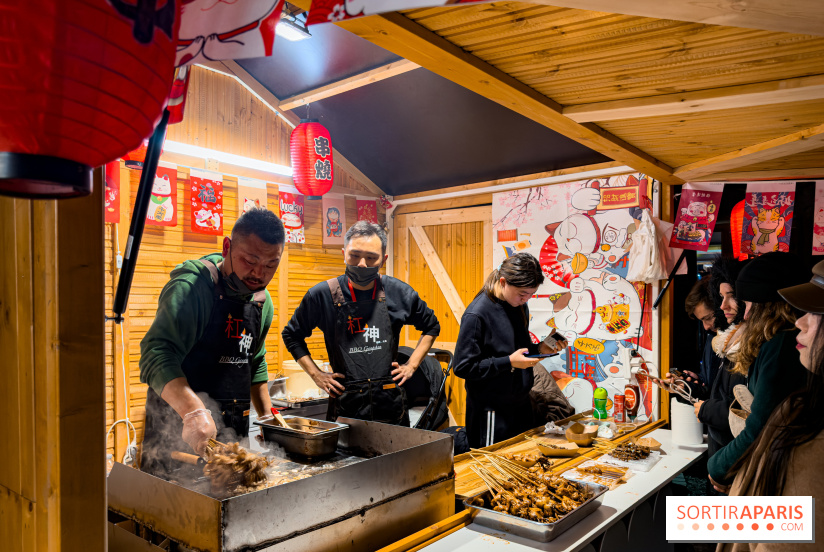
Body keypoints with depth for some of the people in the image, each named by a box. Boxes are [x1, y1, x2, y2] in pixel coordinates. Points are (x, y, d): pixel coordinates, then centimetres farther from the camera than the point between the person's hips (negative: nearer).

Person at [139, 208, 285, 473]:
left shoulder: (263, 301, 6)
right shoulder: (191, 287, -19)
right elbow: (157, 355, -31)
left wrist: (266, 414, 15)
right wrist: (193, 411, -45)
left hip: (233, 431, 7)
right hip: (178, 428, -6)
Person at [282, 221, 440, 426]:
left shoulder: (400, 293, -1)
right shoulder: (322, 295, -5)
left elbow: (431, 327, 16)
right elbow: (292, 335, 10)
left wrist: (411, 365, 6)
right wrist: (316, 375, 3)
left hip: (391, 405, 2)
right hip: (345, 406, -1)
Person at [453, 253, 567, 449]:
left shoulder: (519, 306, 5)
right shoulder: (477, 315, -19)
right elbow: (462, 367, -19)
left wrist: (539, 349, -2)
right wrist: (509, 362, -23)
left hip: (520, 404, 8)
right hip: (491, 412, -7)